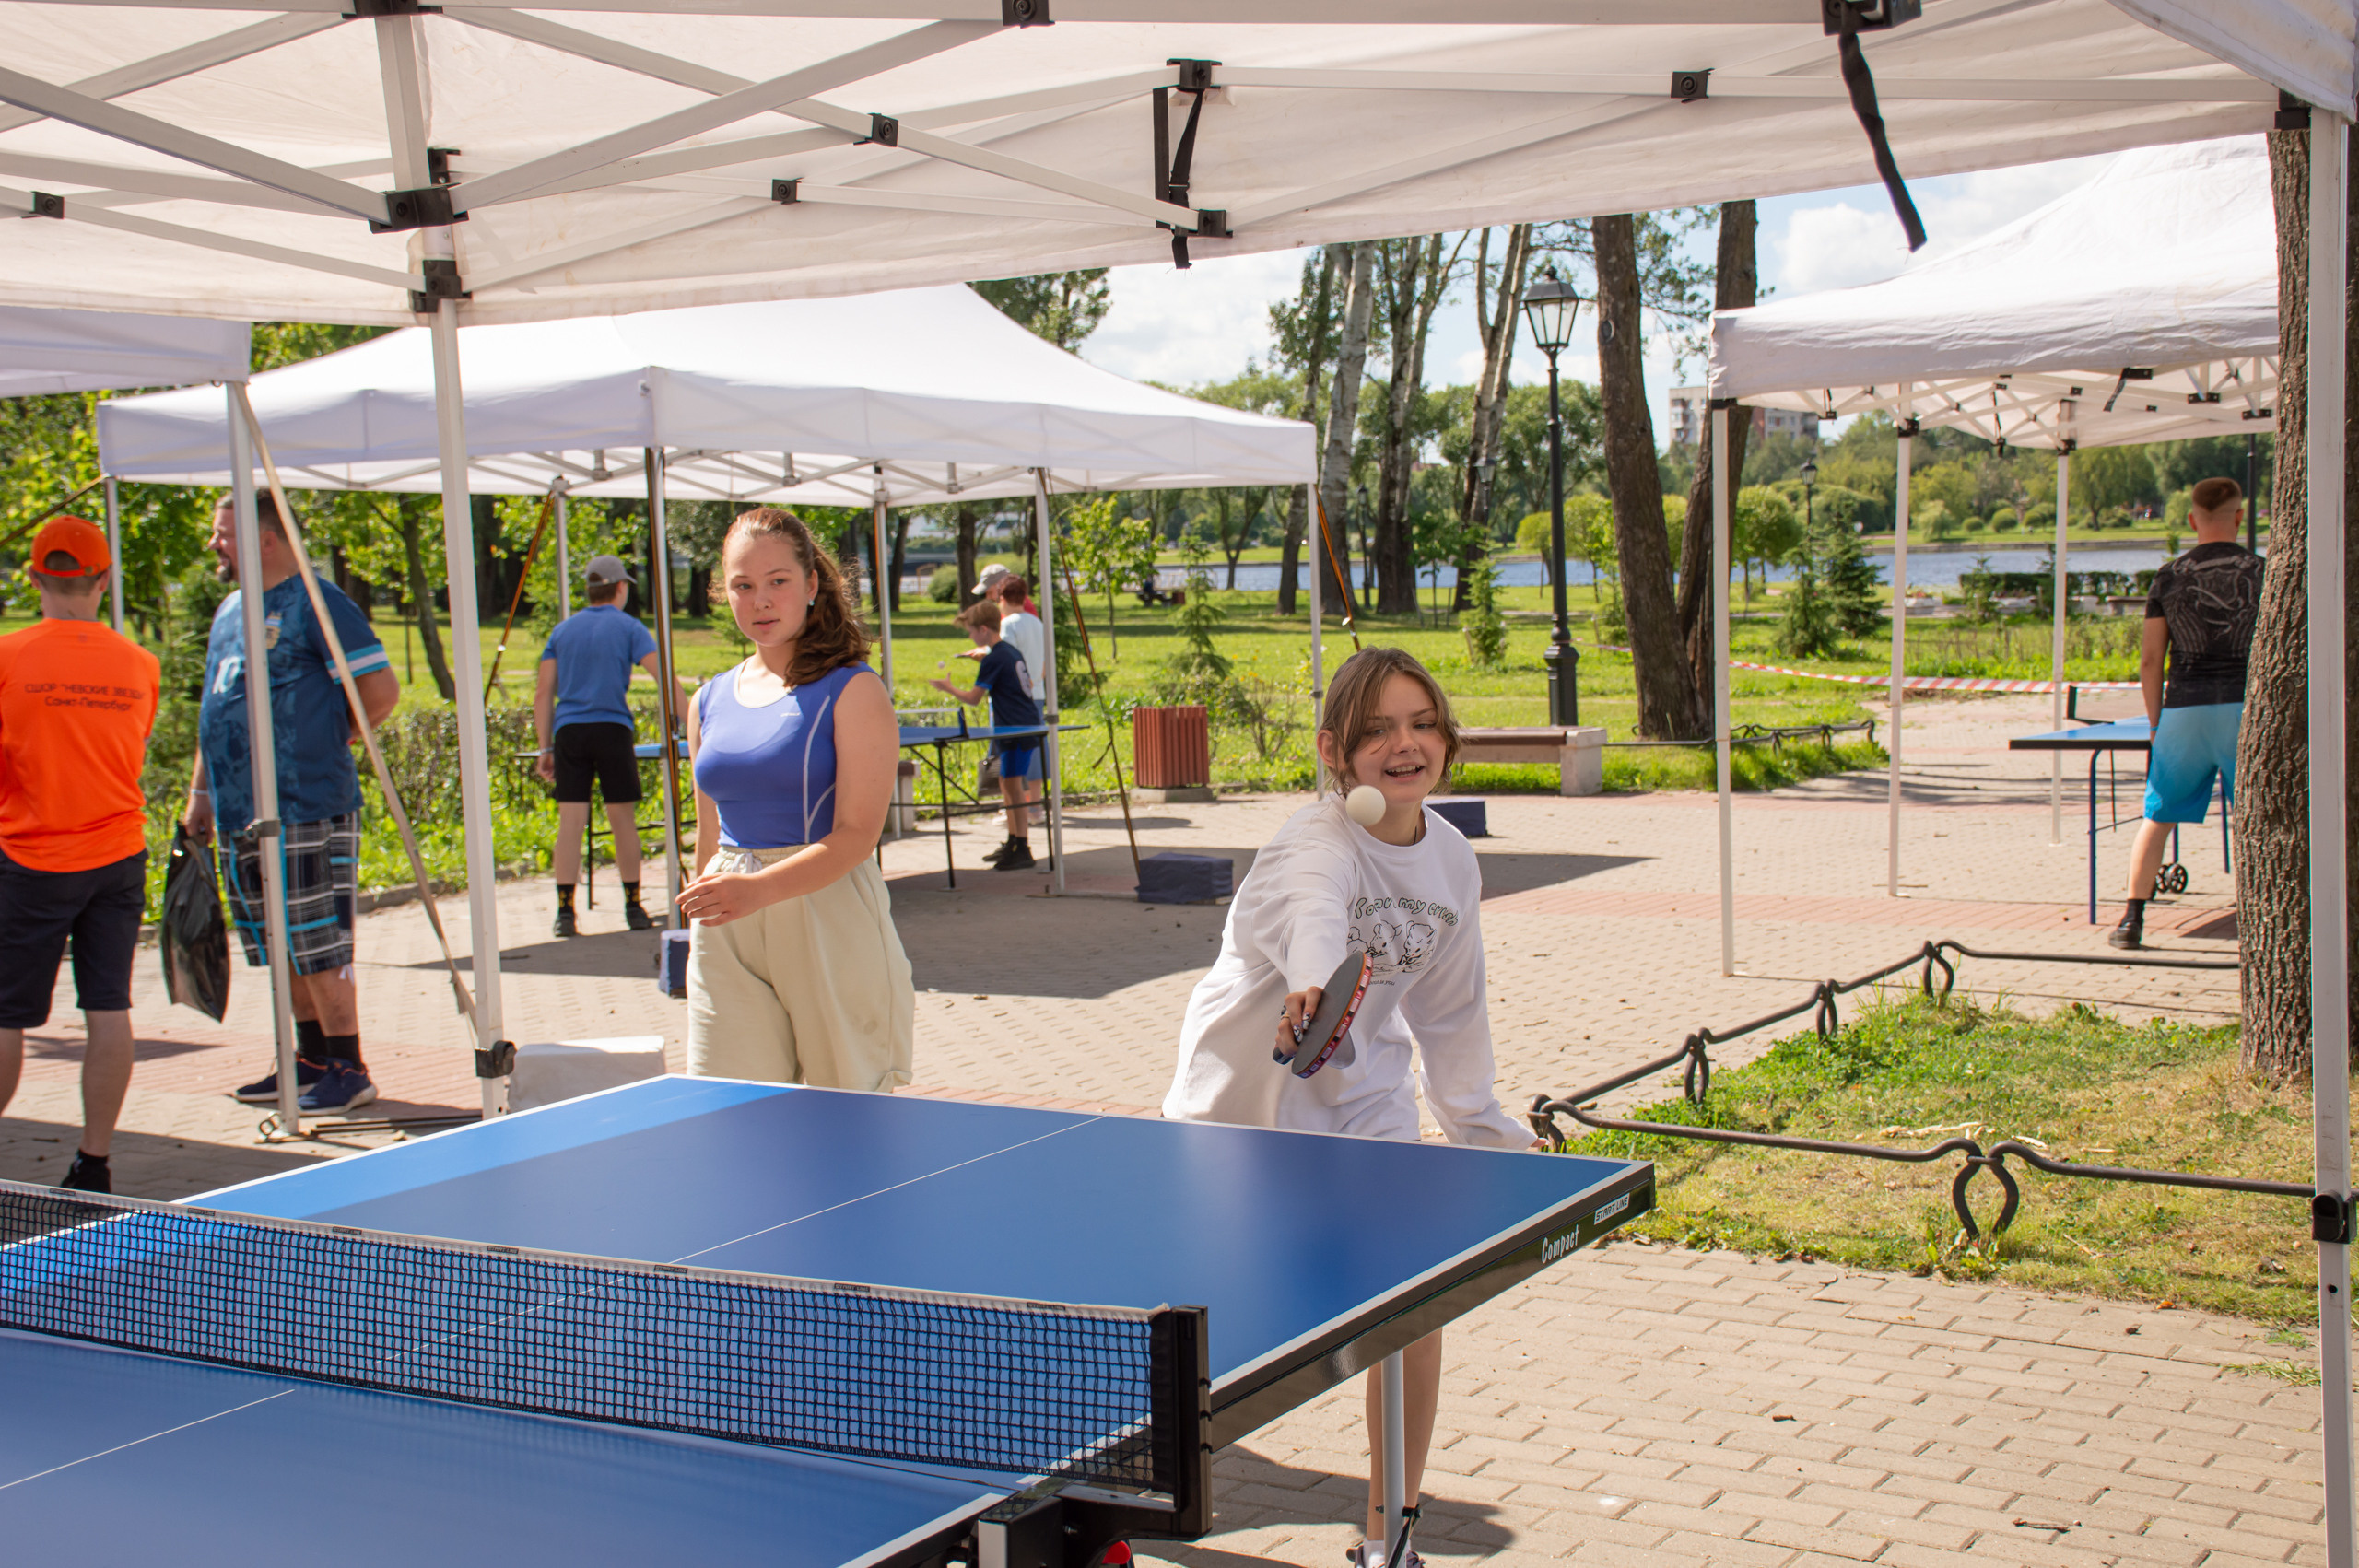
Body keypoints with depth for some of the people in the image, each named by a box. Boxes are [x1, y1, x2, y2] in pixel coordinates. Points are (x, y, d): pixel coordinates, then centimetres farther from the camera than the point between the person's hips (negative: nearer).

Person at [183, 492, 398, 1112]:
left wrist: (331, 740, -1)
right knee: (286, 947, 14)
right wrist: (201, 792, 20)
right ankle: (312, 1059, 23)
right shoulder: (230, 611, 17)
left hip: (308, 810, -8)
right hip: (243, 811, 8)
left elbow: (381, 691, -12)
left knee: (319, 944, -5)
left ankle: (348, 1069, 1)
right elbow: (215, 710, 24)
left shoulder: (316, 603, -9)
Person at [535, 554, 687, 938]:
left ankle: (565, 912, -6)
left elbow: (543, 693, 11)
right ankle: (633, 908, 12)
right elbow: (664, 678, -6)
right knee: (623, 819, 7)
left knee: (570, 823, -1)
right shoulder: (627, 627, 4)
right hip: (612, 729, -2)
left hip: (568, 732, 2)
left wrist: (545, 748, 14)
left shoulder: (563, 630, 14)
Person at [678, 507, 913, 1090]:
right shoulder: (710, 702, 13)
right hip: (727, 939, 4)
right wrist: (698, 938, 22)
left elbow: (856, 835, -13)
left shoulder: (853, 691, -4)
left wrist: (759, 889, -26)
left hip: (830, 920, -4)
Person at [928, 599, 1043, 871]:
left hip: (1018, 730, -10)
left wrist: (947, 687, 5)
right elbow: (1027, 683, 22)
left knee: (1012, 783, -10)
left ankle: (1023, 850, -12)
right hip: (1027, 723, 10)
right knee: (1007, 783, 16)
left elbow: (973, 697, -10)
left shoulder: (992, 660, -14)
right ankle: (1012, 842, 24)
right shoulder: (1011, 651, 13)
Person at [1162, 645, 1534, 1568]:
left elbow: (1449, 1014, 11)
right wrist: (1313, 986, -72)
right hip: (1239, 1107, -4)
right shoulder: (1317, 847, -25)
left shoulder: (1453, 862, -4)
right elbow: (1313, 916, -51)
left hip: (1365, 1099, 5)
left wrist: (1481, 1125, 16)